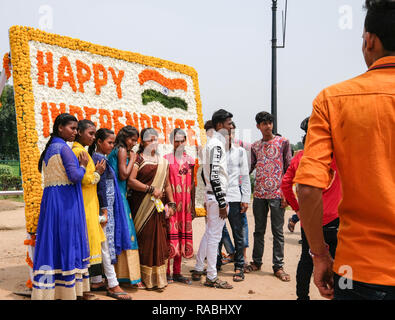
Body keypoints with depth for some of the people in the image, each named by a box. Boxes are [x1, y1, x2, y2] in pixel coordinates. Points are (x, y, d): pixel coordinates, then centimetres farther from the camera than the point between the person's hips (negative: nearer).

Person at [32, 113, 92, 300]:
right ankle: (68, 292, 6)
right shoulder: (64, 148, -12)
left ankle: (47, 291, 15)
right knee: (67, 242, -2)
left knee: (52, 241, 10)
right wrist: (83, 165, -2)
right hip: (66, 201, -8)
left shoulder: (49, 148, 15)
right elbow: (75, 176, -20)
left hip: (50, 199, 8)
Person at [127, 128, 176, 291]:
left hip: (158, 207, 5)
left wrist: (171, 203, 10)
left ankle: (159, 279, 7)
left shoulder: (163, 161, 18)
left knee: (160, 240, 1)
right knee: (145, 240, -5)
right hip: (142, 205, -4)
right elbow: (130, 181, -12)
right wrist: (151, 189, -15)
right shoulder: (138, 159, 1)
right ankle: (146, 279, 4)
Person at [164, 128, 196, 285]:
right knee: (170, 234, -4)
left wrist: (193, 205, 12)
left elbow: (192, 184, 14)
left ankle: (177, 272, 16)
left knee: (182, 234, 6)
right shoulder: (166, 159, 0)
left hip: (185, 204, 4)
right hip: (171, 203, -4)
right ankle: (167, 272, 7)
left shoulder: (189, 160, 13)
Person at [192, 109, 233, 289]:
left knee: (209, 233, 18)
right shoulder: (216, 144, -16)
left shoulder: (211, 143, 16)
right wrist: (222, 203, -20)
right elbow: (215, 176, -22)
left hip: (211, 195, 10)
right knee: (214, 236, -3)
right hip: (216, 195, -10)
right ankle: (212, 277, 6)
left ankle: (198, 270, 27)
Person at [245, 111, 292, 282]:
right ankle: (256, 262, 23)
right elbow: (249, 168, 13)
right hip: (259, 194, 4)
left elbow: (288, 169, -1)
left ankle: (278, 266, 10)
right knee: (259, 230, 12)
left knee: (277, 231, 2)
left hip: (277, 193, -3)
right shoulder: (255, 146, 12)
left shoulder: (283, 142, 2)